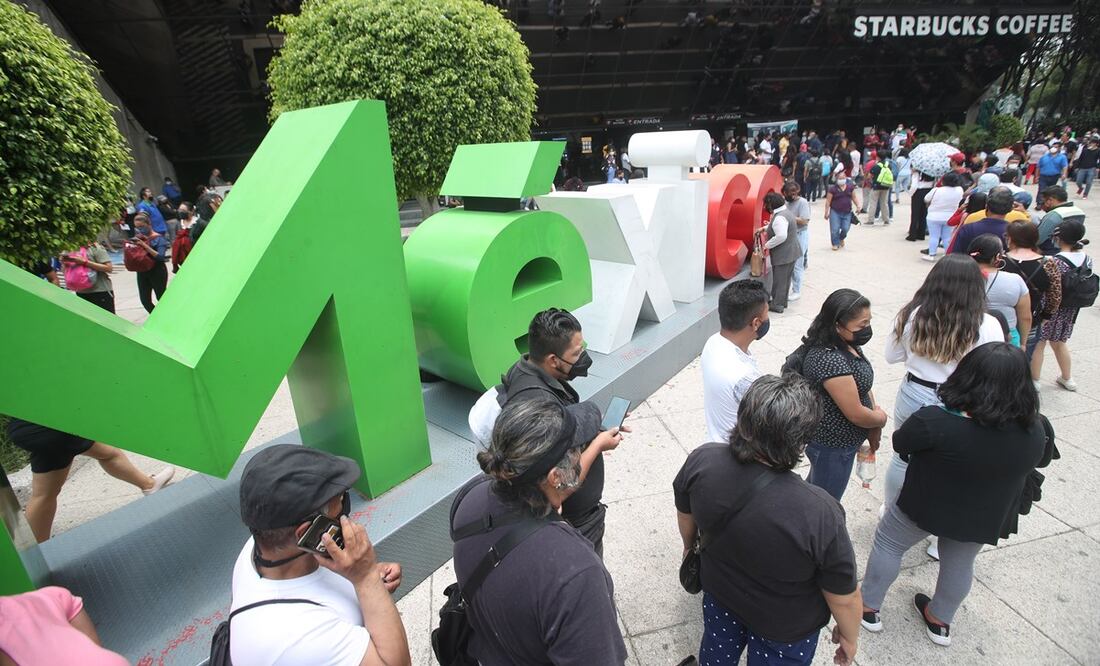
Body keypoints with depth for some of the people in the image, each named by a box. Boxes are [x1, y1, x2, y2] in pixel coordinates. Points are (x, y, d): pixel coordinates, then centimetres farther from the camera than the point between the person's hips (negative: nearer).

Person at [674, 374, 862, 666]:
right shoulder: (820, 515, -40)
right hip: (785, 627, -2)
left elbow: (685, 514, -7)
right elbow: (843, 598, -21)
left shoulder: (701, 460, -30)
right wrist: (850, 637, 1)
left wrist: (690, 545, 15)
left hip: (718, 593, 3)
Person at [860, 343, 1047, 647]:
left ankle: (869, 608, 31)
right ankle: (940, 621, 45)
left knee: (887, 545, 18)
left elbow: (899, 443, -15)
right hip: (984, 519, 4)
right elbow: (1037, 462, 4)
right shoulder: (1035, 431, -16)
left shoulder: (936, 421, -33)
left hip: (926, 506, -4)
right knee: (959, 565, 26)